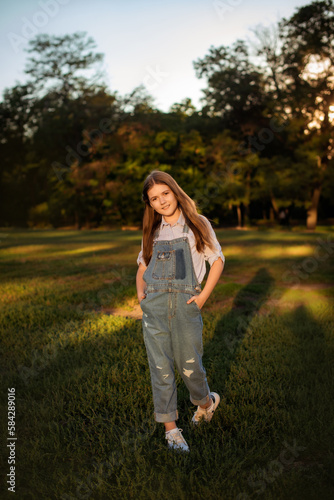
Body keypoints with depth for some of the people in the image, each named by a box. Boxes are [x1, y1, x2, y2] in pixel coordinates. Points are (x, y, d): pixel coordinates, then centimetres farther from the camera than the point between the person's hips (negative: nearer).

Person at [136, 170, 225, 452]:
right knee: (161, 368, 4)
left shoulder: (198, 224, 3)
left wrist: (203, 296, -3)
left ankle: (206, 401, 38)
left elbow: (217, 260, 5)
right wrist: (141, 292, 4)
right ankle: (171, 428, 19)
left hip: (186, 304, -2)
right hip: (154, 306, 3)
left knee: (189, 365, 6)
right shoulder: (152, 231, 13)